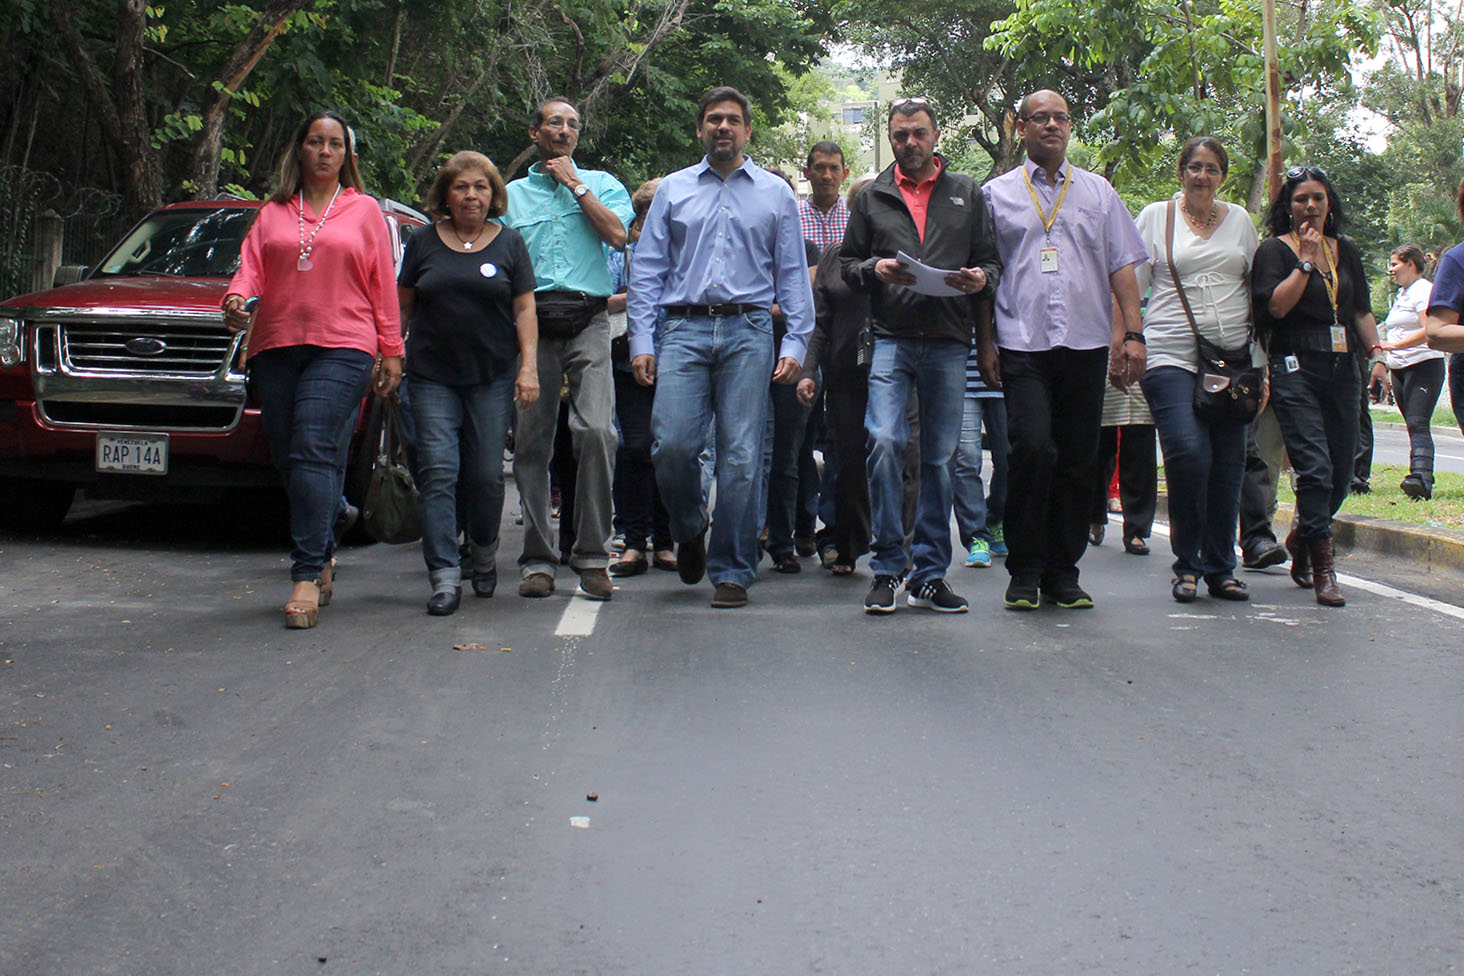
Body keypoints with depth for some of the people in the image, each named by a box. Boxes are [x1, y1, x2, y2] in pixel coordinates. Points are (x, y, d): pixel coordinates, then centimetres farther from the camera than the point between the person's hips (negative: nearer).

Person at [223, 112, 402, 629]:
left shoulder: (364, 211, 13)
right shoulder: (272, 213, 18)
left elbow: (383, 287, 11)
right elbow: (251, 267, 8)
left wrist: (391, 351, 6)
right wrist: (235, 300, -14)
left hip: (341, 348, -3)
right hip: (275, 348, 4)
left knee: (314, 452, -17)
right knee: (288, 459, 3)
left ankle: (308, 575, -19)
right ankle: (323, 557, 18)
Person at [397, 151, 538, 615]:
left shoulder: (509, 243, 7)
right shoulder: (424, 243, 9)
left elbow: (525, 308, 5)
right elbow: (403, 306, 14)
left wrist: (528, 366, -4)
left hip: (493, 376, 0)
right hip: (433, 376, 0)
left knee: (486, 474, 2)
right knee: (438, 473, -8)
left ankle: (483, 552, 28)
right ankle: (444, 577, -8)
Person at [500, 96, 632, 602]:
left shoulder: (601, 184, 16)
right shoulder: (511, 194, 20)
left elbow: (618, 234, -3)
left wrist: (574, 184, 1)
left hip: (587, 319, -2)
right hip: (530, 323, 2)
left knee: (596, 431, -18)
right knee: (531, 442, 0)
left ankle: (592, 555, -11)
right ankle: (538, 559, 7)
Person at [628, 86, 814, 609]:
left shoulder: (775, 193, 13)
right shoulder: (673, 189, 14)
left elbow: (793, 274, 11)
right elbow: (647, 268, 11)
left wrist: (795, 344, 0)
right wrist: (642, 341, 1)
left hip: (747, 333, 0)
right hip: (684, 330, 1)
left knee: (741, 455, -3)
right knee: (672, 444, -12)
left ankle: (732, 571, 6)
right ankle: (689, 532, 17)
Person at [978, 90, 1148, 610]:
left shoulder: (1098, 192, 15)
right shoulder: (996, 194, 10)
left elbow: (1123, 268, 13)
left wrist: (1133, 334, 4)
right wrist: (986, 341, 1)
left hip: (1087, 341, 3)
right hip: (1022, 344, -2)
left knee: (1078, 460, 3)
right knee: (1033, 449, -16)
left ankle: (1063, 572, 12)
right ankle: (1025, 572, -4)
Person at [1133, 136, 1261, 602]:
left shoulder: (1239, 219, 14)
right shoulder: (1156, 216, 7)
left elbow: (1257, 289, 17)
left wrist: (1260, 362, 12)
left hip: (1231, 357, 3)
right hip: (1171, 355, -3)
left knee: (1228, 465, 1)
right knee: (1188, 453, -19)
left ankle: (1220, 568, 14)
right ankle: (1187, 565, -3)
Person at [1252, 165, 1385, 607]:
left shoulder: (1345, 250, 17)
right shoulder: (1275, 250, 1)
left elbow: (1361, 309, 20)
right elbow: (1276, 305, -11)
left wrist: (1377, 353, 10)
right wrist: (1306, 261, -11)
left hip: (1341, 369, 5)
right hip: (1295, 369, -5)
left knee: (1341, 472, 4)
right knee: (1315, 467, -14)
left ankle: (1301, 539, 29)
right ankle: (1323, 569, -9)